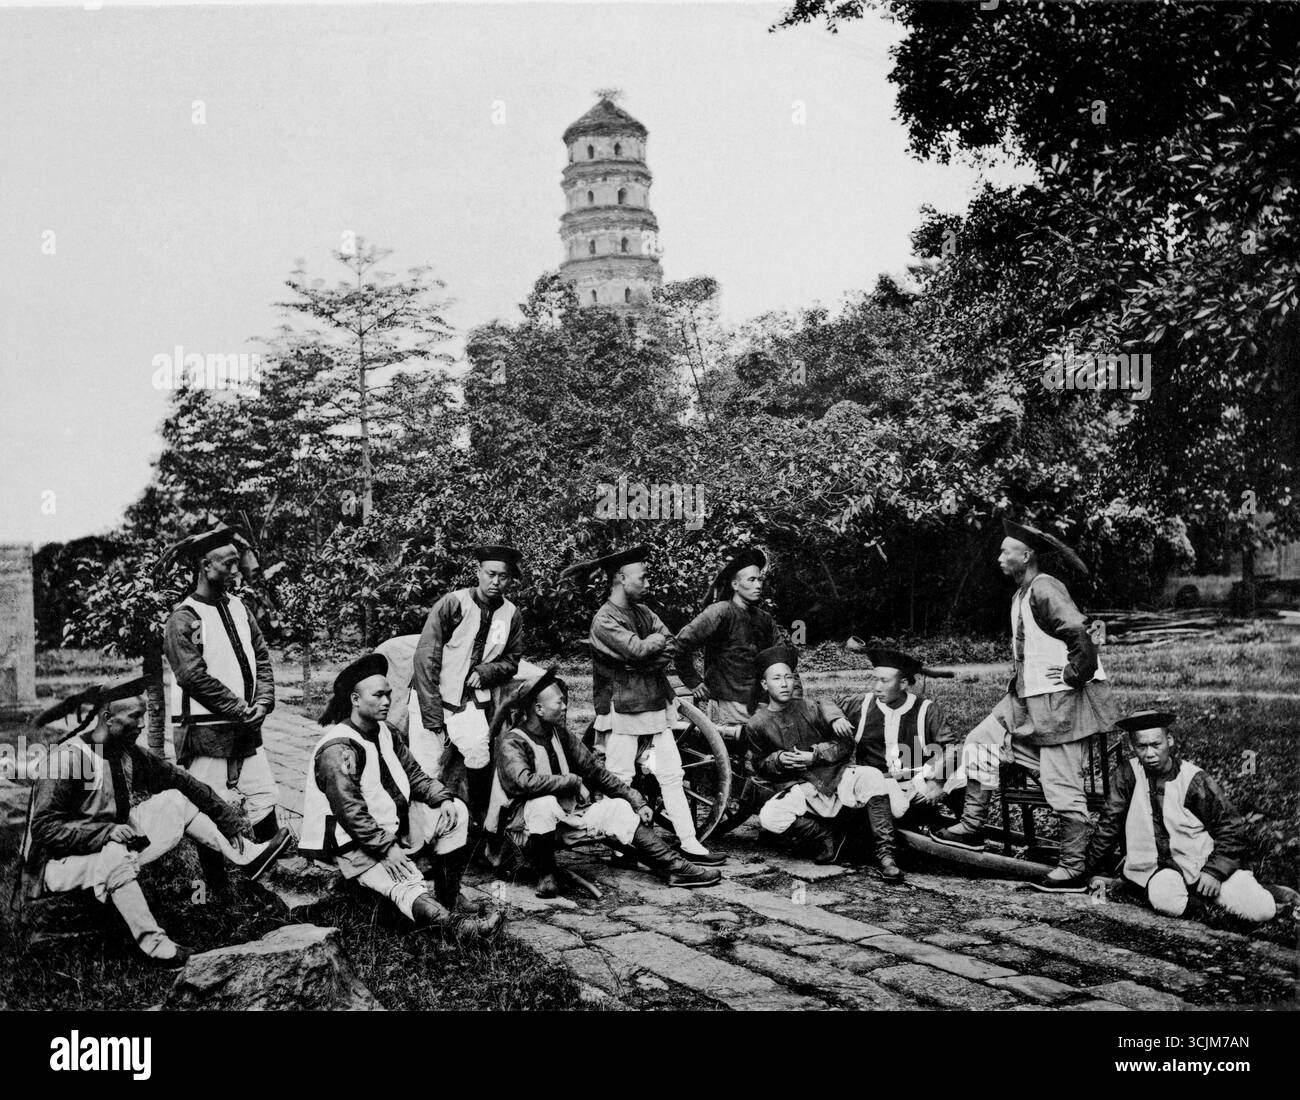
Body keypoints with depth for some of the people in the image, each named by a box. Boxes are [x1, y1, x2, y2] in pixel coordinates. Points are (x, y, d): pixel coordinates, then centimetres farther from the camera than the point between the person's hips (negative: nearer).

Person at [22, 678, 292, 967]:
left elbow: (181, 781, 6)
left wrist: (230, 818, 2)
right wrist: (107, 831, -34)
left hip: (115, 846, 8)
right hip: (63, 862, -8)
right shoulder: (68, 757, -23)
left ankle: (244, 855, 1)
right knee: (116, 855, -38)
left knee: (173, 801, 1)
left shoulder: (128, 754, -1)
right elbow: (44, 828, -25)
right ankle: (152, 943, -31)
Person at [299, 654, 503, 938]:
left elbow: (413, 773, 15)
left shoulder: (383, 733, 9)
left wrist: (443, 798, -3)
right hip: (356, 844, -10)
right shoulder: (337, 750, -22)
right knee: (410, 889, -30)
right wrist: (386, 848, -27)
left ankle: (448, 899, -4)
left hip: (393, 824, 10)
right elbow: (349, 812, -26)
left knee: (456, 812, 0)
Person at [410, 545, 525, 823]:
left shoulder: (511, 614, 0)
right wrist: (433, 717, -18)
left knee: (479, 754, -20)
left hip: (471, 698, 3)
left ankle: (479, 821, -2)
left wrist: (484, 672, -9)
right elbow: (426, 657, -15)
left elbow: (511, 661, 14)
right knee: (427, 770, -9)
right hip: (431, 696, -3)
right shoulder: (453, 604, -14)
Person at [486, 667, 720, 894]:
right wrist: (575, 782, -23)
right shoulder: (511, 744, -16)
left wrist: (636, 801, 4)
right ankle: (545, 875, -19)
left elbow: (595, 769, 10)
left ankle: (674, 867, -7)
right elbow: (525, 781, -34)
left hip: (565, 812, 7)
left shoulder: (559, 734, 8)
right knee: (545, 802, -38)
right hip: (523, 823, -7)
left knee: (618, 808, -7)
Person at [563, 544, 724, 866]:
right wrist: (657, 639, -3)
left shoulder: (642, 611, 13)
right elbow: (637, 649, -22)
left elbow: (672, 647, 3)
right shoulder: (604, 620, -11)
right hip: (621, 709, -7)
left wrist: (646, 658, -14)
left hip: (655, 705, 7)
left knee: (672, 776, 4)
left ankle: (689, 843, 5)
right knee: (619, 781, -2)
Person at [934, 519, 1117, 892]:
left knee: (1062, 786, -4)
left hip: (1059, 700, -10)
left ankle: (1073, 870, 5)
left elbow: (1077, 631, -29)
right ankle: (972, 827, 16)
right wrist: (1020, 679, 21)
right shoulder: (1022, 594, 15)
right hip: (1027, 697, 10)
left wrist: (1075, 675, -21)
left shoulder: (1044, 589, -17)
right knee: (981, 740, 9)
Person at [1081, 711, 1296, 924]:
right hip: (1157, 867, 1)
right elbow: (1109, 824, 5)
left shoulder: (1196, 780, -6)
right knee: (1167, 903, -33)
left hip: (1203, 861, -1)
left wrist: (1214, 872, -13)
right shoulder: (1127, 775, -3)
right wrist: (1086, 869, 5)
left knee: (1261, 911, -19)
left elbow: (1231, 829, -2)